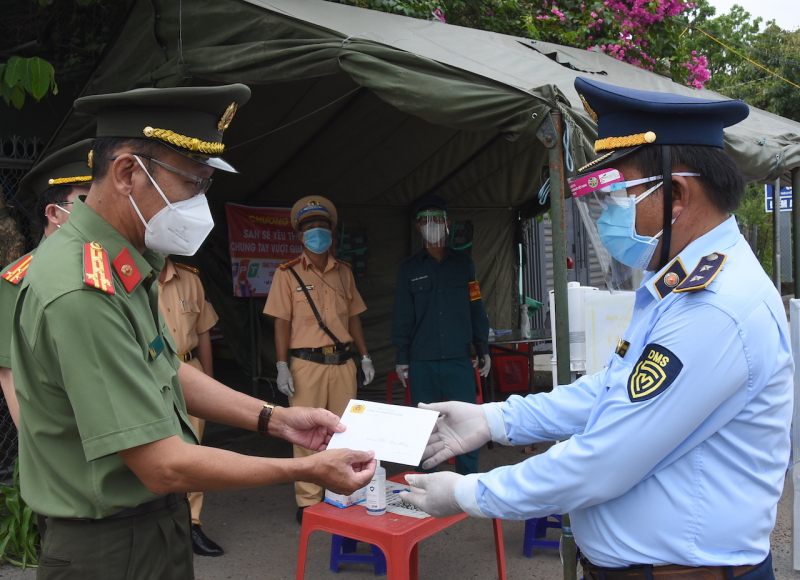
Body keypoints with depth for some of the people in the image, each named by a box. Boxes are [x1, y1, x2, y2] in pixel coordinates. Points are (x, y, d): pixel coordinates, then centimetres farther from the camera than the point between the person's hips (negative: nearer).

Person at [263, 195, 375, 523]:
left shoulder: (343, 272, 13)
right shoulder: (288, 274, 1)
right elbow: (281, 323, -1)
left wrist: (365, 357, 14)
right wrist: (282, 367, -8)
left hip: (343, 362, 4)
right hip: (307, 364, -3)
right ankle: (308, 503, 10)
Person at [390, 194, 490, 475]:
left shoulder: (463, 263, 10)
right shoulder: (409, 268, 8)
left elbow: (476, 309, 11)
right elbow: (402, 316, 7)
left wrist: (483, 349, 7)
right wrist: (402, 358, 2)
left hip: (459, 359, 0)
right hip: (421, 362, 0)